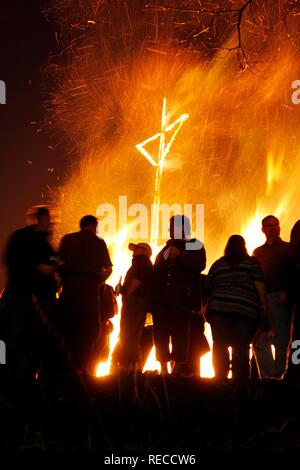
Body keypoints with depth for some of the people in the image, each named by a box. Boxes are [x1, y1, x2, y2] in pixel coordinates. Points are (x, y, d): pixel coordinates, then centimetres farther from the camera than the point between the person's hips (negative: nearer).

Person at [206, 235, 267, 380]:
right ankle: (239, 379, -9)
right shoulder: (252, 262, 10)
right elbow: (259, 284, 0)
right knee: (241, 347, -4)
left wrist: (207, 306, 26)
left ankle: (220, 378, -7)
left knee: (220, 346, -1)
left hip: (218, 308, 1)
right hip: (246, 309, -1)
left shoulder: (218, 264, 15)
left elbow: (208, 288, 15)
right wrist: (263, 305, 1)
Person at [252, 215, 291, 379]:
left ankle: (277, 375, -9)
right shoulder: (258, 252, 24)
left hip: (279, 298, -4)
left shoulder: (288, 249, 12)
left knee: (281, 339, -9)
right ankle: (267, 377, -1)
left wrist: (286, 293, -14)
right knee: (260, 341, -2)